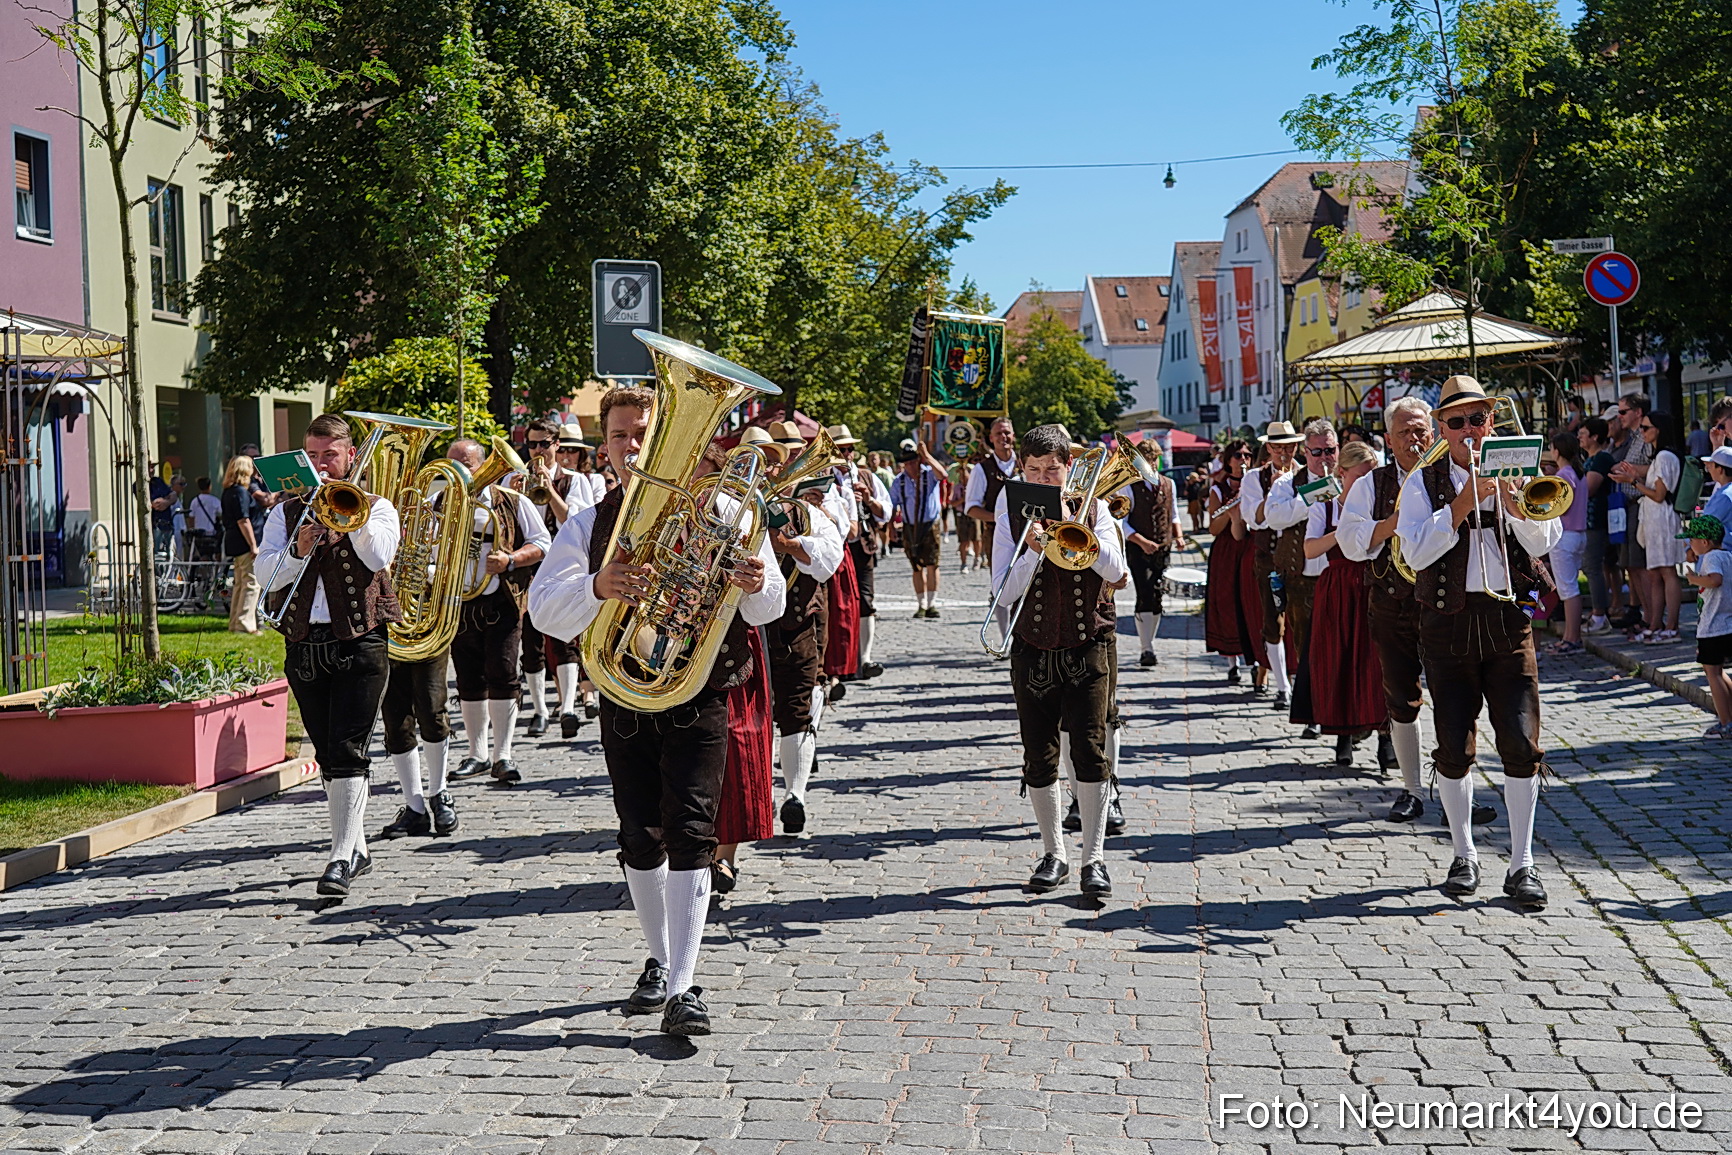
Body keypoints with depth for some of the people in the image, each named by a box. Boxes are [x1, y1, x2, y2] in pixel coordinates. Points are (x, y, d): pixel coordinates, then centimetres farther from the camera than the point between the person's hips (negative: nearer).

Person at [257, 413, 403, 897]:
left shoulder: (376, 507, 8)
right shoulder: (286, 512, 15)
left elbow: (379, 557, -12)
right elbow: (266, 573, 1)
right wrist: (297, 550, -16)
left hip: (359, 643, -4)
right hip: (303, 644, 4)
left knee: (346, 751, -12)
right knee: (327, 754, 9)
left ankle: (342, 856, -13)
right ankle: (357, 849, 21)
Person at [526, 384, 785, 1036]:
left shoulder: (719, 511, 0)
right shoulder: (589, 525, 5)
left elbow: (767, 610, -1)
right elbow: (544, 610, -8)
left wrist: (757, 586, -26)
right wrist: (595, 587, -29)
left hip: (700, 696, -3)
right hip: (624, 699, 3)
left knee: (689, 831, -11)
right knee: (640, 836, 10)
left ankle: (683, 987, -11)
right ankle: (659, 961, 28)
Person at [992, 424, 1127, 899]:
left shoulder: (1093, 510, 4)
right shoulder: (1013, 516, 2)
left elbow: (1115, 571, -11)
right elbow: (1005, 592, -5)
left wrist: (1071, 525, -17)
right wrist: (1033, 550, -21)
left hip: (1088, 647, -1)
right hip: (1034, 649, 1)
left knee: (1090, 749, -8)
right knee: (1039, 757, 5)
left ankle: (1094, 857, 0)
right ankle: (1053, 854, 18)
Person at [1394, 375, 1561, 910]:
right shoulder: (1423, 482, 3)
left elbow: (1542, 542, -3)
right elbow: (1416, 552, -10)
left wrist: (1511, 500, -19)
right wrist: (1464, 502, -16)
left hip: (1508, 618, 1)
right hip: (1447, 621, -1)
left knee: (1521, 741, -5)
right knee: (1454, 746, 2)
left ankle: (1522, 865, 2)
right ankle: (1463, 856, 19)